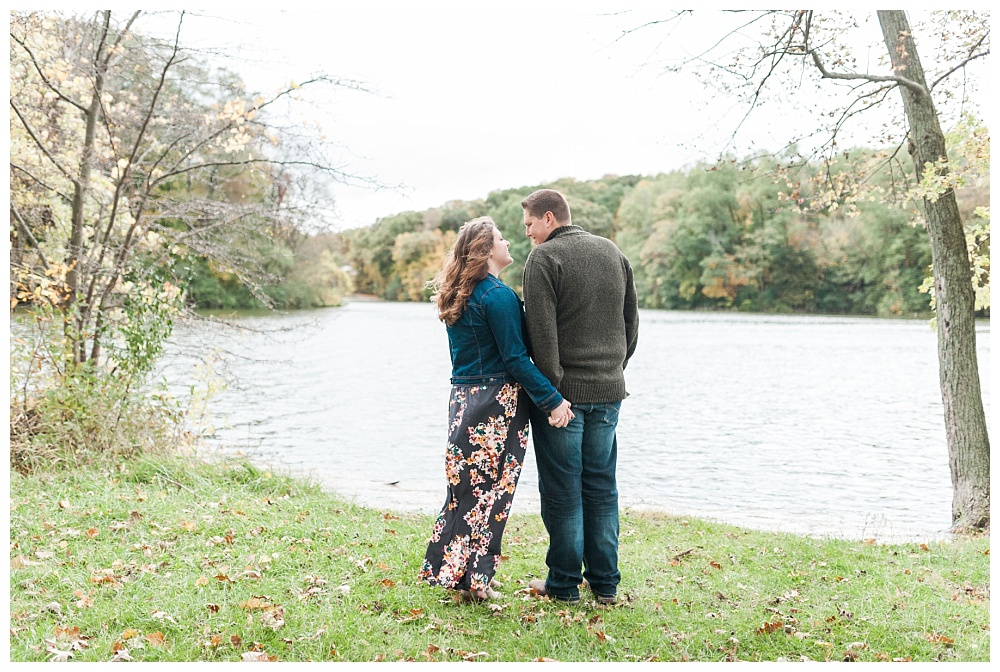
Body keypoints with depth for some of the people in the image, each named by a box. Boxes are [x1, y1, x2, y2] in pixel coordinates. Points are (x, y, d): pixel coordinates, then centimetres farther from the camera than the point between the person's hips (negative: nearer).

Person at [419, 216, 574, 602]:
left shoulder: (457, 297, 13)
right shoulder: (499, 295, -14)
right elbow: (516, 358, -17)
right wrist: (553, 401, -15)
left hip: (461, 399, 8)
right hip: (498, 402, -8)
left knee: (466, 488, 15)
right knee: (492, 490, 1)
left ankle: (445, 568, 22)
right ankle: (473, 579, 7)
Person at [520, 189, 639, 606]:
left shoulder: (544, 258, -9)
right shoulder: (613, 252, 12)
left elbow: (542, 333, -17)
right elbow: (631, 322, 15)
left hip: (564, 390, -6)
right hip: (609, 391, 6)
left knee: (562, 489, 4)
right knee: (602, 486, 13)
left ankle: (564, 583, 12)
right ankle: (605, 584, 20)